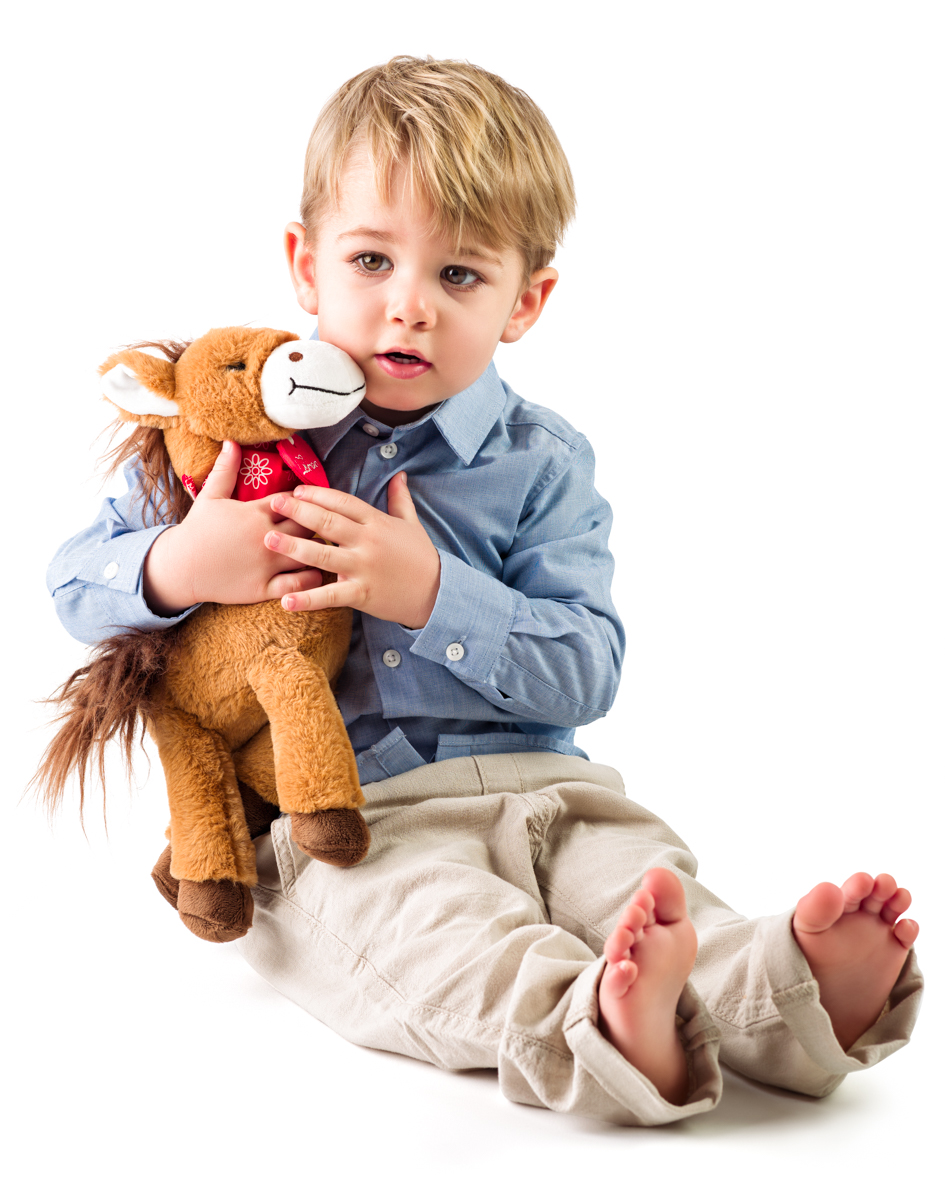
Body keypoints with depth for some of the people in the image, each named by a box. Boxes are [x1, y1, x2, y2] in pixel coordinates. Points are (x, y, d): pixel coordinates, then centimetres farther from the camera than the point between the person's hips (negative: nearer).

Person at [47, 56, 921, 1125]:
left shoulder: (540, 465, 6)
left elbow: (587, 669, -4)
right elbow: (73, 581, 10)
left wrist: (431, 592, -19)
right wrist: (179, 567, -15)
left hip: (531, 786, 3)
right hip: (335, 815, -3)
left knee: (639, 868, -26)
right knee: (428, 914, -34)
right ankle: (585, 1022, -58)